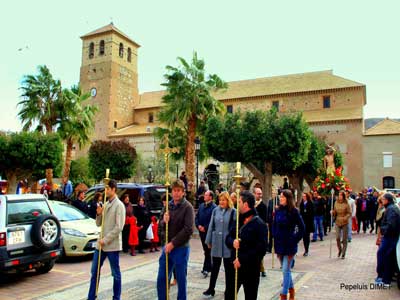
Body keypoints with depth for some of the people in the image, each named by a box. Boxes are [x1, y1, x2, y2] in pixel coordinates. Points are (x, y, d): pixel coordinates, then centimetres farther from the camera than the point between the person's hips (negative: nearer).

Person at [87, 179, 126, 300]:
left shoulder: (119, 205, -10)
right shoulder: (105, 205, 11)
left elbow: (119, 227, -16)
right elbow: (99, 224, 15)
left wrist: (106, 240, -17)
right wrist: (99, 214, -4)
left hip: (112, 245, -7)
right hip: (101, 244, 7)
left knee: (115, 274, 6)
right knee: (94, 271, 12)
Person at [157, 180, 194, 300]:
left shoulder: (187, 207, -11)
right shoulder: (169, 205, 7)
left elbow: (188, 230, -18)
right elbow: (162, 225, 12)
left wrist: (173, 243, -17)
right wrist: (164, 221, -11)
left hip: (181, 248, -5)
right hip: (167, 247, 5)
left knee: (181, 280, 7)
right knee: (161, 279, 12)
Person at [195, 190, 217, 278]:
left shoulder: (213, 207, -12)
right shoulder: (201, 206, 11)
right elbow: (197, 217, 13)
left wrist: (205, 227, -16)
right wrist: (198, 225, -2)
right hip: (201, 231, 7)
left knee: (207, 250, -2)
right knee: (205, 250, 15)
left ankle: (206, 269, 3)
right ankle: (208, 267, 26)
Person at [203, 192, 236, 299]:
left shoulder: (233, 212, -10)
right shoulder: (215, 210, 2)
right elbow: (211, 226, 6)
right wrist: (209, 241, 7)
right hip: (216, 243, 3)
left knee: (228, 268, 11)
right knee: (215, 266, 15)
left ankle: (229, 290, 24)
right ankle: (211, 288, 27)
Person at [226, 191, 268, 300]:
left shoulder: (259, 224, -14)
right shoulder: (238, 220, 8)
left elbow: (261, 249, -21)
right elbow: (228, 238, 10)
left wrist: (242, 260, -21)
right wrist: (232, 242, -13)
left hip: (251, 268, -6)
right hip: (235, 266, 6)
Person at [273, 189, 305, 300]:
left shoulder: (293, 211, -11)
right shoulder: (278, 211, 4)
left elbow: (302, 228, -7)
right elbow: (274, 226, 14)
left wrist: (294, 240, -8)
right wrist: (275, 238, 4)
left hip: (289, 245, -6)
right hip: (279, 244, 6)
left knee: (286, 271, -5)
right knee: (286, 270, 17)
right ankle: (291, 291, 35)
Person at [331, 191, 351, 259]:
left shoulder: (346, 204, -7)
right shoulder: (336, 203, 3)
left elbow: (349, 213, -6)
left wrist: (345, 218, -22)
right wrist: (332, 213, -9)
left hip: (344, 223, -2)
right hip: (337, 222, 2)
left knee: (344, 239, 4)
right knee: (338, 238, -8)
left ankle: (343, 254, 17)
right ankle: (339, 250, 19)